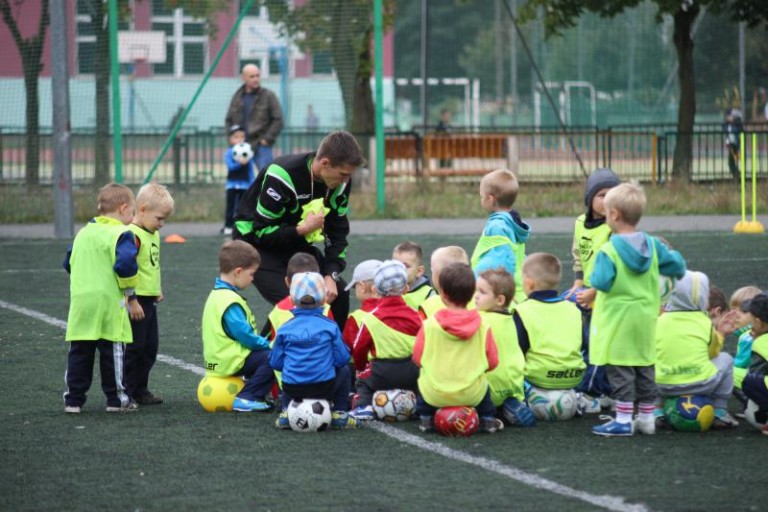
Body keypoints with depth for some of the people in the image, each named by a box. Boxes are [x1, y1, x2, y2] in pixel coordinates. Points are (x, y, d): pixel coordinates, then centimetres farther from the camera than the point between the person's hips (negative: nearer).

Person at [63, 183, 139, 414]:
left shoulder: (82, 233, 15)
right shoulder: (121, 235, -8)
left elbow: (69, 263, 20)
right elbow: (126, 264, -20)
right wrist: (129, 286, -3)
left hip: (80, 300, 6)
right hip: (108, 302, -6)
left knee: (79, 352, 9)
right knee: (112, 352, 3)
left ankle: (73, 398, 10)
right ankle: (116, 399, 8)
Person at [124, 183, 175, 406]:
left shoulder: (153, 234, 13)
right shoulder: (133, 235, -18)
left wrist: (158, 289, 23)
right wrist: (132, 301, -22)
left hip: (149, 301, 10)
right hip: (136, 301, -10)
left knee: (150, 347, 13)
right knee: (134, 348, -4)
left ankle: (140, 389, 22)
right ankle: (126, 393, 2)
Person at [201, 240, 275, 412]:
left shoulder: (218, 294, 13)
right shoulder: (230, 302, -21)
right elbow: (245, 335, -24)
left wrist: (263, 342, 14)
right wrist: (268, 344, -11)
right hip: (230, 362, -11)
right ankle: (246, 398, -16)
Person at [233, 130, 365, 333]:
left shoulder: (339, 183, -10)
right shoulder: (282, 176, -30)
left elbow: (338, 232, -2)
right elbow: (262, 231, -25)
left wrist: (331, 275, -15)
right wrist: (302, 229, -36)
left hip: (296, 243, 7)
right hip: (257, 242, -7)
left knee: (338, 292, -7)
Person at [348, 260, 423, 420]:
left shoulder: (370, 318, -6)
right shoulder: (414, 315, 3)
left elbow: (358, 349, 1)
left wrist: (360, 368, 21)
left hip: (382, 373, -3)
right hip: (412, 373, 3)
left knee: (363, 382, 21)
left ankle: (364, 405, -4)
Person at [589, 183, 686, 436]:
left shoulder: (609, 250, -18)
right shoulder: (653, 245, -1)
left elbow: (601, 282, -24)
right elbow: (677, 265, 3)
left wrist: (593, 276, -3)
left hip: (617, 320, -6)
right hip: (646, 319, 6)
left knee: (620, 370, -1)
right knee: (645, 369, 14)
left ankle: (623, 420, -1)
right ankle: (646, 417, 20)